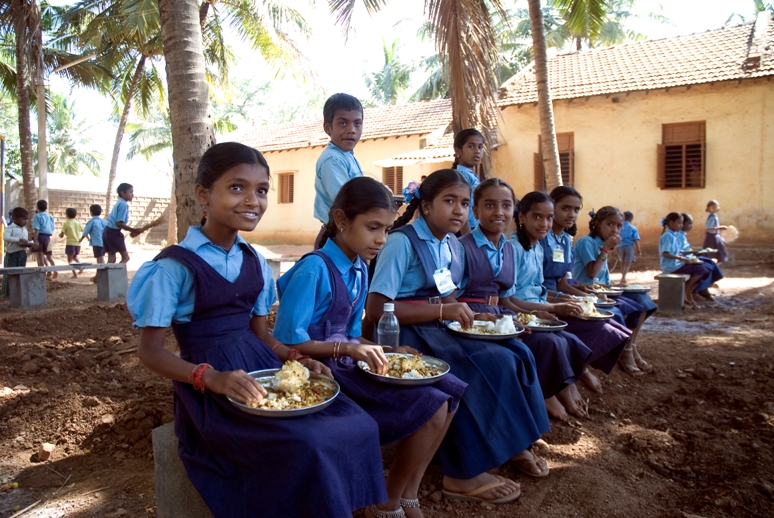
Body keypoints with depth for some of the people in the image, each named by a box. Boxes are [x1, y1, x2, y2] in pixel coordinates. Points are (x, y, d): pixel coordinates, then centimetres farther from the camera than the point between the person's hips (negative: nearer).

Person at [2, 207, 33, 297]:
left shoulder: (25, 230, 12)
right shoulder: (10, 228, -10)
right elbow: (5, 237, -26)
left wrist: (29, 243, -5)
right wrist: (19, 240, -30)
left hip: (22, 254, 6)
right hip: (12, 253, -6)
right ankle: (5, 292, 6)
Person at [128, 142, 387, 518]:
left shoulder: (256, 263, 8)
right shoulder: (175, 266, -11)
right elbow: (150, 351, -9)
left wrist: (295, 358, -5)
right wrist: (211, 377, -25)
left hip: (261, 368, 6)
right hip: (210, 387, -6)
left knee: (356, 427, -9)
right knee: (305, 448, -26)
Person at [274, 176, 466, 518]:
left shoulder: (360, 270, 8)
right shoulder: (314, 269, -17)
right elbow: (286, 341, -19)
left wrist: (385, 352, -4)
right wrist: (347, 349, -27)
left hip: (348, 365, 9)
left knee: (449, 393, 2)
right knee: (431, 408, -14)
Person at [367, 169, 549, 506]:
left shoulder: (451, 244, 10)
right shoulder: (402, 242, -15)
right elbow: (375, 308, -22)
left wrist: (470, 316, -5)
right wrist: (442, 312, -24)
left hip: (440, 329, 8)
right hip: (408, 334, -8)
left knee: (516, 354, -8)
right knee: (491, 365, -22)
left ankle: (510, 442, 8)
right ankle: (464, 474, -11)